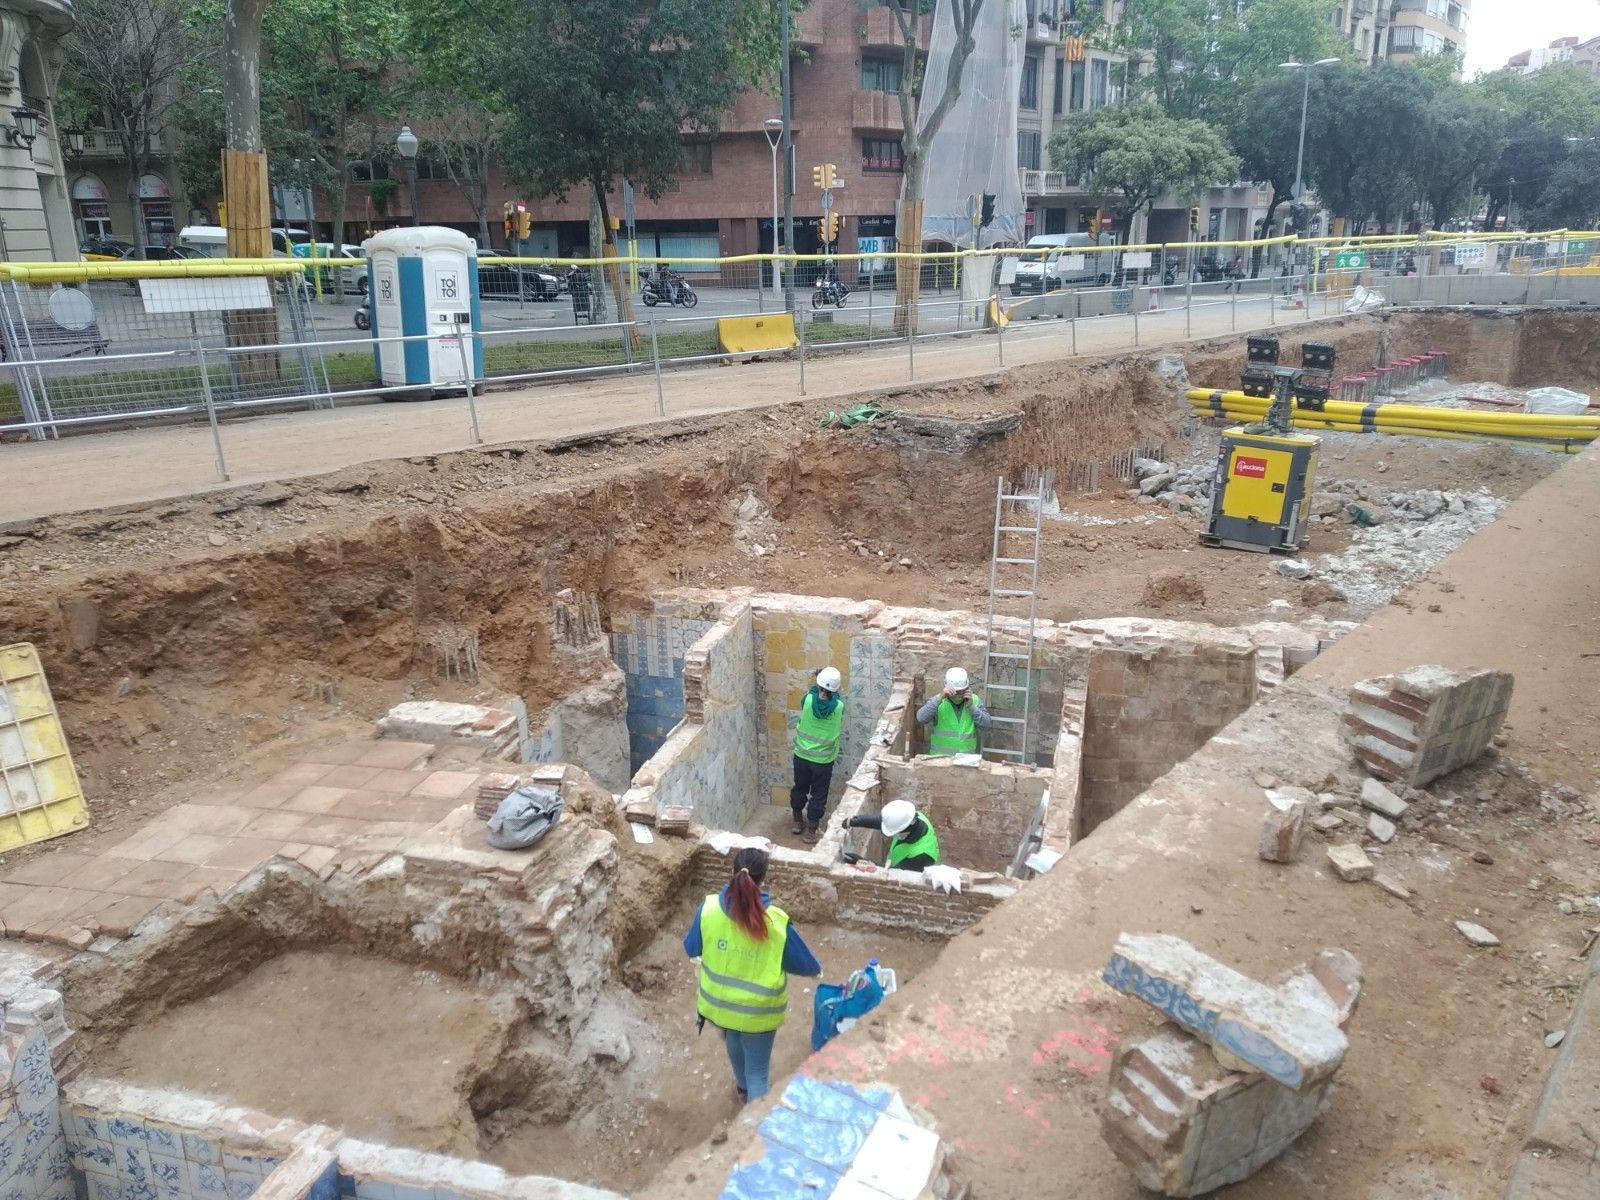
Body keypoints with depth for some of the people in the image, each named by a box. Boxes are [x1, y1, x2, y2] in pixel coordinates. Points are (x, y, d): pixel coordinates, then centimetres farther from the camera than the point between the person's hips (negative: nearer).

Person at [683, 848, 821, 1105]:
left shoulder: (709, 908, -21)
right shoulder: (776, 923, -27)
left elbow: (691, 949, -3)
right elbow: (806, 965, -13)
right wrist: (817, 968, 11)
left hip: (719, 1002, 4)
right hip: (757, 1011, -4)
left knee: (734, 1043, 34)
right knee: (758, 1072, 16)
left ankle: (743, 1088, 61)